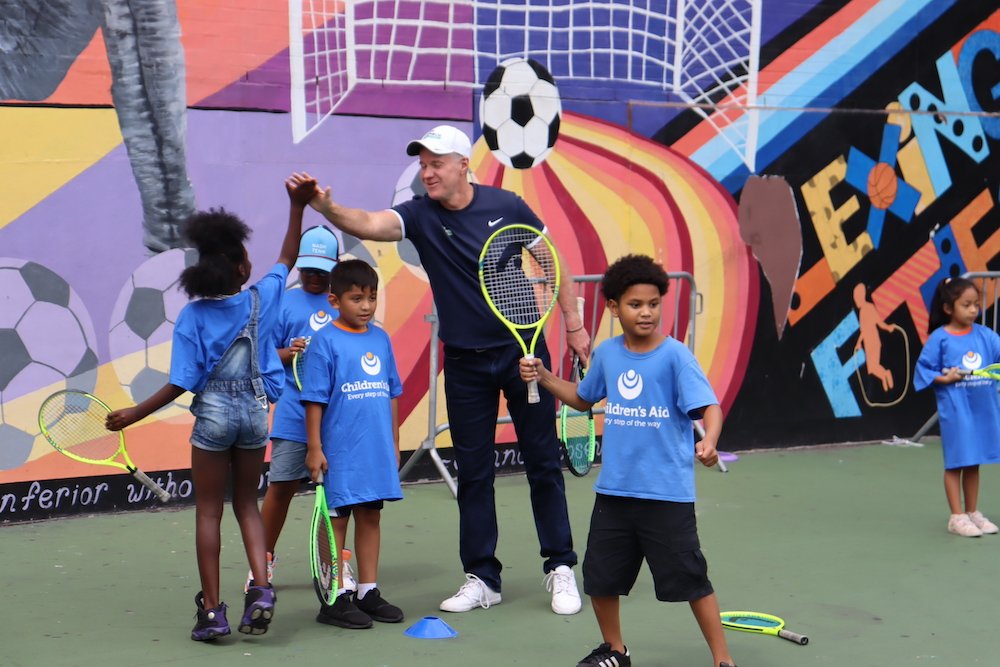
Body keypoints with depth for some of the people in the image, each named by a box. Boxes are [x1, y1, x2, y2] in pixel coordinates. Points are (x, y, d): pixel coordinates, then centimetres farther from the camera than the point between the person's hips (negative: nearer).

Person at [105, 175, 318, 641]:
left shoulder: (193, 315, -12)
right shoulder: (262, 299, -6)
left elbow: (181, 383, -13)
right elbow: (287, 259, 12)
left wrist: (134, 415, -4)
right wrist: (297, 206, 14)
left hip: (213, 413, -2)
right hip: (255, 411, 3)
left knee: (208, 510, 7)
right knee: (246, 502, 17)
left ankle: (212, 610, 9)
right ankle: (261, 590, 1)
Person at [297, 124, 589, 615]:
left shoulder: (505, 206, -7)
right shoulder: (419, 215, -7)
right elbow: (369, 224, -26)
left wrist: (573, 324, 5)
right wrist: (327, 208, -46)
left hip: (523, 350, -1)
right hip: (464, 361, 1)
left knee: (543, 463, 4)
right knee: (473, 473, 6)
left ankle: (560, 569, 16)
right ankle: (481, 578, 16)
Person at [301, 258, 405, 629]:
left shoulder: (381, 339, 9)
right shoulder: (325, 342, -8)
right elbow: (314, 399, -9)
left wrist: (394, 442, 15)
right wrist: (314, 448, -12)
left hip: (378, 450, 6)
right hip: (340, 452, -6)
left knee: (370, 516, 12)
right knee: (337, 519, 1)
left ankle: (368, 592, 22)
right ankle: (334, 600, 8)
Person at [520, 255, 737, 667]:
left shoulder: (675, 355, -11)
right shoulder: (607, 354, 5)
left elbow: (710, 407, -19)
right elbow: (583, 399, 22)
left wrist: (708, 442, -39)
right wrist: (542, 377, 9)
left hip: (667, 493, -5)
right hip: (614, 490, 5)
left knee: (689, 578, 0)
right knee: (600, 577, 13)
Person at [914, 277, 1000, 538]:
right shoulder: (939, 338, -7)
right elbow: (924, 369, -4)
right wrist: (946, 379, -17)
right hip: (955, 410, -4)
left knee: (973, 463, 15)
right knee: (956, 463, 5)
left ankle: (973, 513, 27)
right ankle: (957, 517, 13)